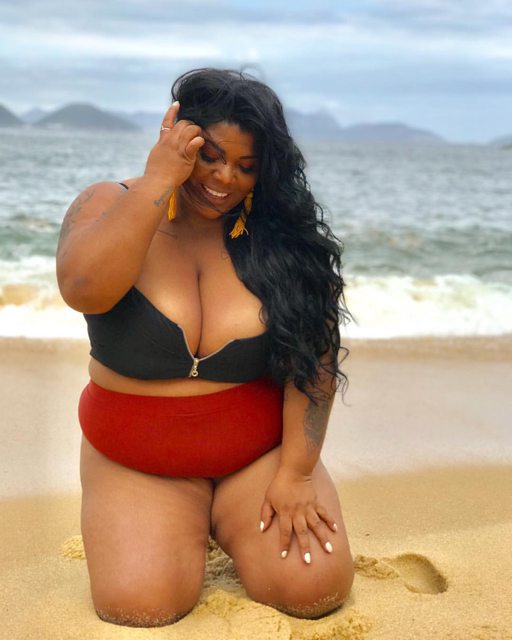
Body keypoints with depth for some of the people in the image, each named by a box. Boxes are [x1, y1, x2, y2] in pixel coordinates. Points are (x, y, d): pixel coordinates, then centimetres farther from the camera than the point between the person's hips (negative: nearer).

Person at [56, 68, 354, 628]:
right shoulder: (111, 206, -6)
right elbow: (83, 290, -28)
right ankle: (184, 529, 14)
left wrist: (295, 475, -14)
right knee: (138, 606, -21)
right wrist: (159, 181, -26)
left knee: (315, 589, -16)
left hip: (261, 452, 1)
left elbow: (314, 357, -9)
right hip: (134, 462, 0)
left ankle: (225, 523, 16)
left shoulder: (276, 234, -7)